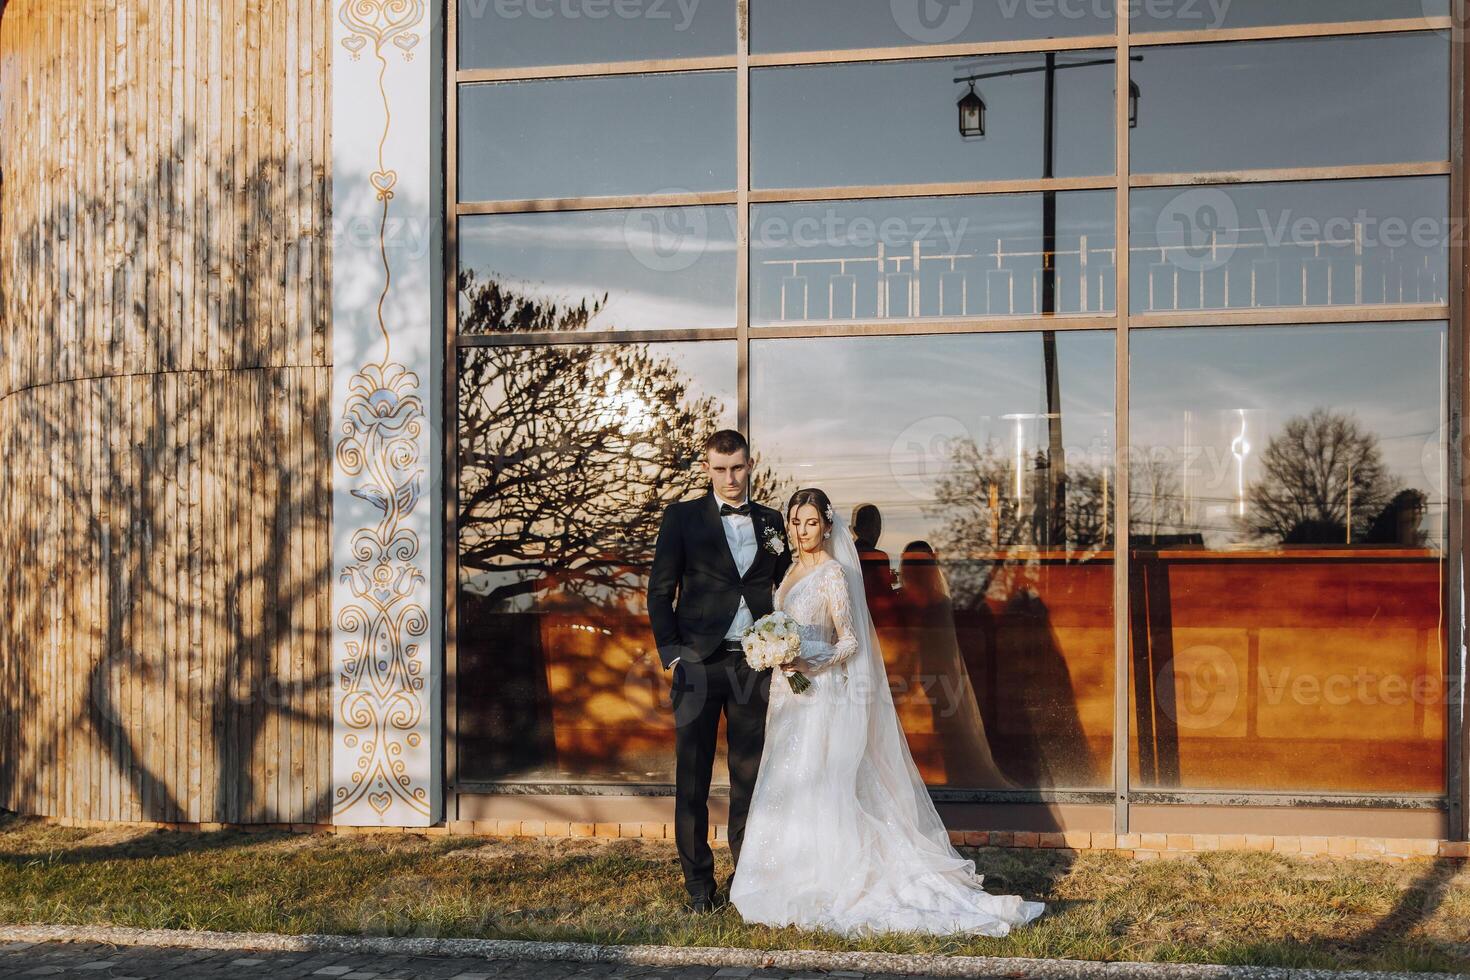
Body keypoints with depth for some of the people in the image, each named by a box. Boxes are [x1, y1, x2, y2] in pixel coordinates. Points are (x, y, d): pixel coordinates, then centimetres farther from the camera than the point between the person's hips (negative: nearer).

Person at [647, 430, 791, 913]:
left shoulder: (771, 521, 11)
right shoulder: (682, 517, 3)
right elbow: (660, 589, 1)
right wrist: (670, 652, -6)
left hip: (754, 663, 2)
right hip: (699, 663, -2)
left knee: (750, 774, 7)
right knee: (693, 776, 3)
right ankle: (699, 881, 12)